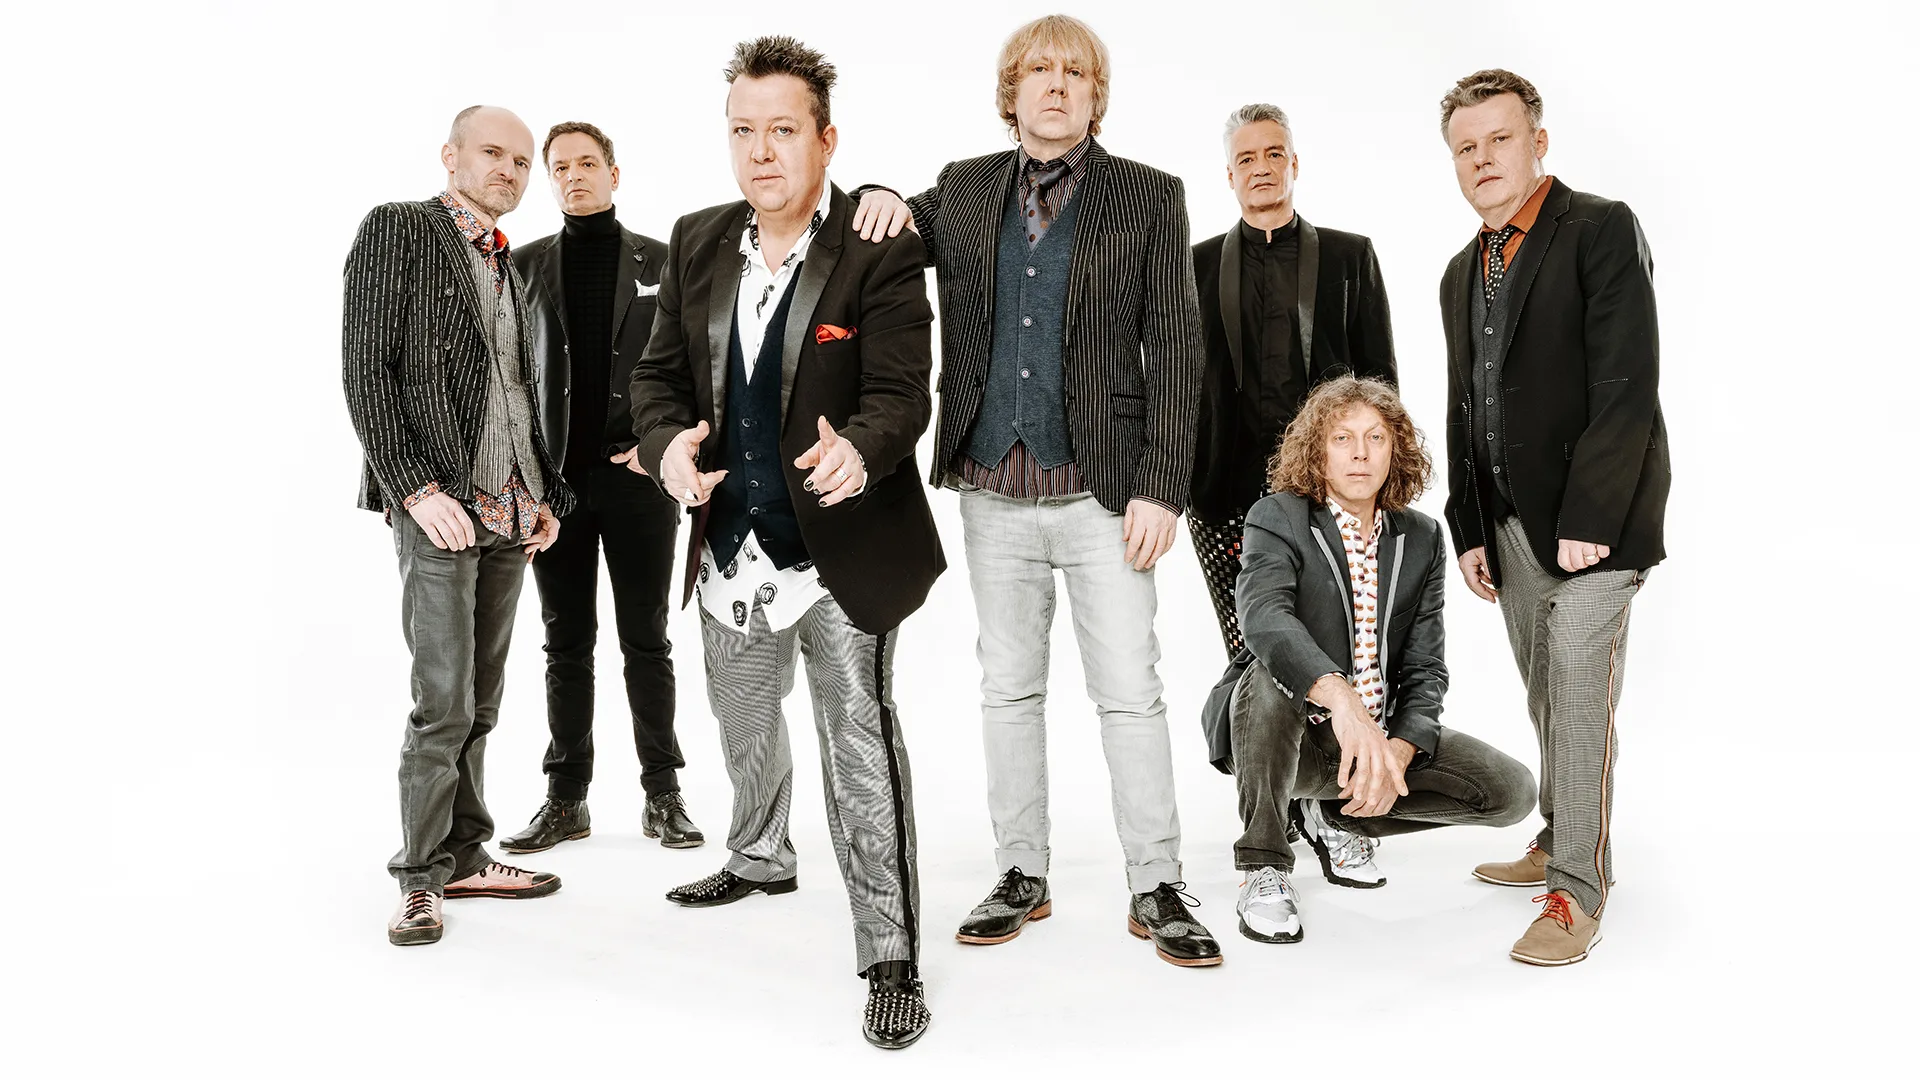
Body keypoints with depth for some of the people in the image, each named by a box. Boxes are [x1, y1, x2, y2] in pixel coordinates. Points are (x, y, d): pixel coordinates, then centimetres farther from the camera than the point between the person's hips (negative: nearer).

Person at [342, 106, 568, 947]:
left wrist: (546, 493, 11)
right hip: (438, 506, -7)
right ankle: (421, 878, 7)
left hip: (510, 510, 7)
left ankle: (464, 857, 21)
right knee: (445, 703, -7)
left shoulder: (505, 262, 19)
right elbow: (365, 370, -9)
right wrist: (415, 487, -17)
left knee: (480, 703, 11)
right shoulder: (397, 230, -1)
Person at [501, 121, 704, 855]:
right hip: (553, 479, 2)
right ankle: (566, 799, 15)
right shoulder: (525, 264, 9)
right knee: (566, 643, 7)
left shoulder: (660, 262, 5)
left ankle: (662, 795, 12)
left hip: (637, 475, -1)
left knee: (646, 639, 4)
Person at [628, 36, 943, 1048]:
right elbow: (660, 371, 6)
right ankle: (760, 858, 55)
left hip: (841, 549, -6)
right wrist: (668, 445, -16)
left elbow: (901, 392, -20)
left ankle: (891, 962, 5)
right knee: (743, 724, 26)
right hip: (730, 547, 7)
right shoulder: (697, 244, 3)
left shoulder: (881, 252, -14)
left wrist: (858, 452, -43)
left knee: (860, 745, -6)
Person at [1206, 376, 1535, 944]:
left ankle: (1339, 814, 13)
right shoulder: (1277, 519, -10)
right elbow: (1265, 616, -32)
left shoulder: (1421, 539, 4)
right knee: (1272, 675, -37)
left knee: (1511, 791, -9)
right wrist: (1341, 698, -49)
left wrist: (1396, 753, -19)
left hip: (1383, 736, 5)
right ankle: (1263, 866, -19)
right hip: (1296, 734, -5)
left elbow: (1425, 669, 1)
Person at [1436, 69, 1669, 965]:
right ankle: (1560, 841, 28)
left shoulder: (1600, 229, -7)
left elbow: (1627, 385, -15)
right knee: (1547, 698, 14)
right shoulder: (1464, 273, 16)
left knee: (1579, 697, -7)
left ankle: (1577, 891, 1)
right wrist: (1469, 530, 11)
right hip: (1509, 521, 7)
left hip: (1590, 518, -7)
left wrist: (1590, 518, -19)